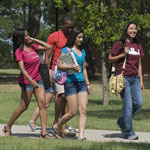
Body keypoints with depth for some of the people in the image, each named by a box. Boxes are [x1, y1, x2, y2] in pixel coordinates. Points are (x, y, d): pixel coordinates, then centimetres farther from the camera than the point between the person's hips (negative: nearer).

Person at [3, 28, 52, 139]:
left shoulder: (32, 47, 10)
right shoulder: (19, 51, -11)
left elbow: (48, 47, 16)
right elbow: (22, 68, -21)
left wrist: (34, 40, 8)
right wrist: (31, 80, -32)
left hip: (38, 79, 6)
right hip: (26, 81, -6)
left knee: (42, 104, -5)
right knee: (24, 106, 2)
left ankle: (44, 133, -8)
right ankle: (8, 127, 21)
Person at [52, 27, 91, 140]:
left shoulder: (82, 51, 16)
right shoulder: (66, 50, -3)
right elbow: (60, 65, -9)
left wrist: (88, 84, 19)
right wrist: (72, 67, -23)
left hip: (81, 83, 6)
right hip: (70, 82, -6)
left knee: (83, 111, -6)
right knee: (73, 112, -6)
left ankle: (81, 135, -7)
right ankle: (57, 127, 17)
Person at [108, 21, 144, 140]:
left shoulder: (138, 45, 13)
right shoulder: (119, 44, -4)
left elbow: (139, 64, 17)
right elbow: (110, 59, -1)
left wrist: (141, 81, 12)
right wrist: (123, 54, -14)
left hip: (135, 78, 6)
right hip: (123, 77, -6)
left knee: (138, 103, -4)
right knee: (128, 104, -8)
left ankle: (122, 122, 19)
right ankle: (128, 132, 0)